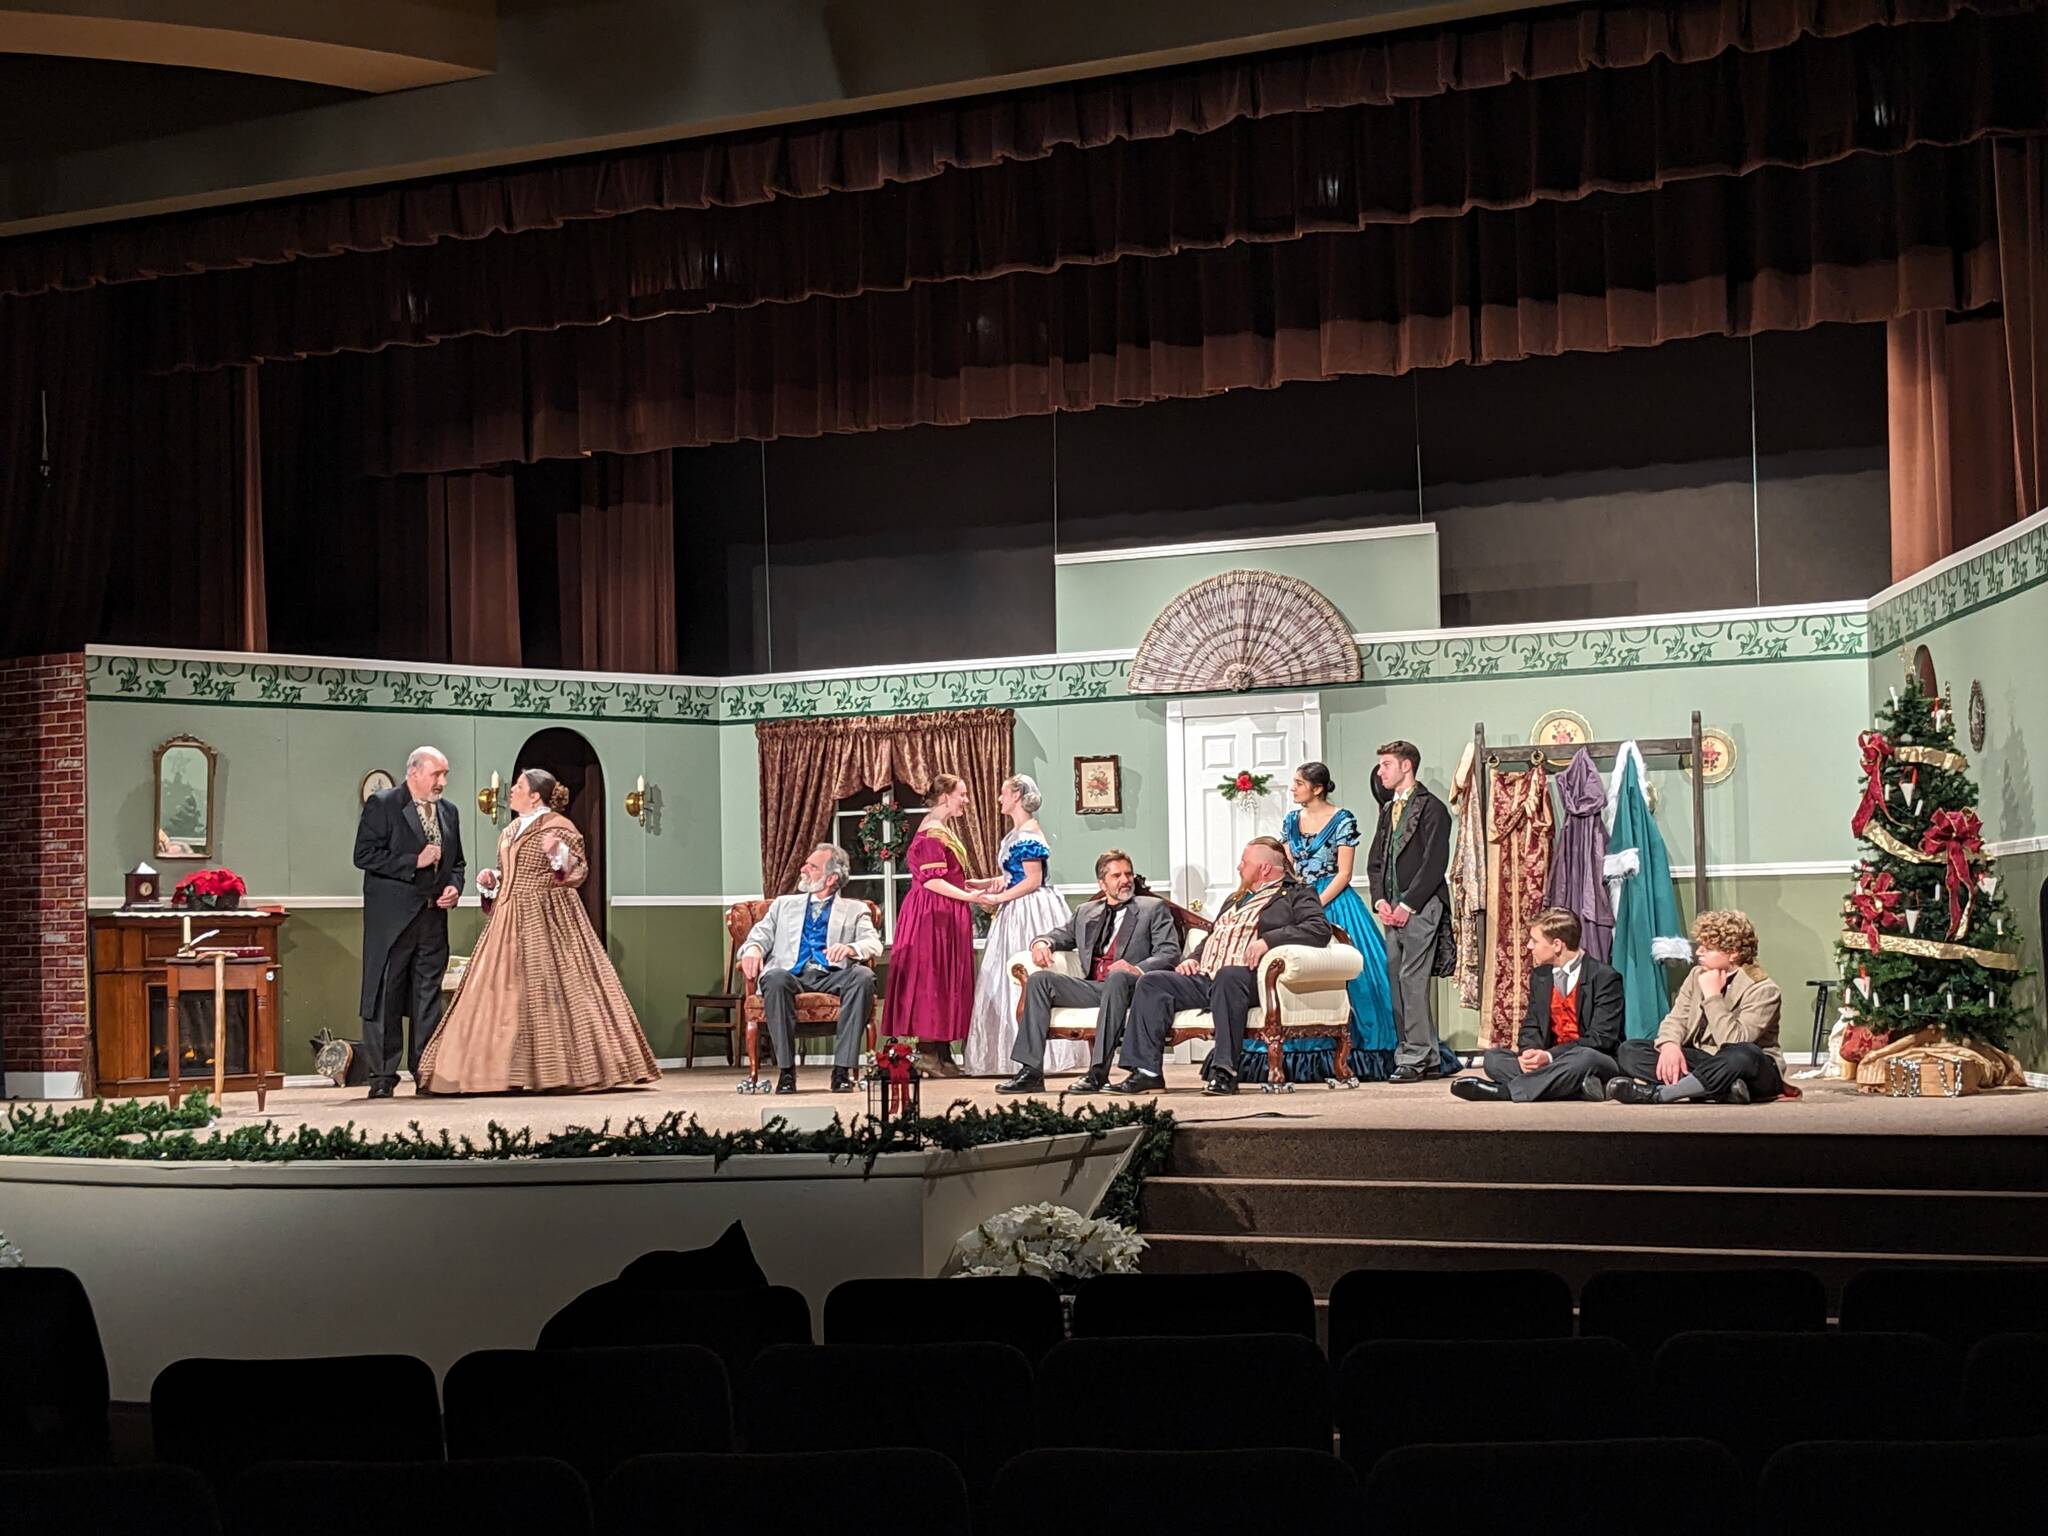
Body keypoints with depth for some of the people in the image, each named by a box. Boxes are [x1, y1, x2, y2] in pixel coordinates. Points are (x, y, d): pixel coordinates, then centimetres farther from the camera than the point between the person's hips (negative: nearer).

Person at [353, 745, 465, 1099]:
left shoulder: (449, 813, 15)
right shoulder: (382, 805, -3)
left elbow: (456, 862, 24)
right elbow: (365, 855, -11)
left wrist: (454, 886, 3)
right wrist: (414, 862, -15)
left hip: (434, 918, 6)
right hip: (392, 919, -6)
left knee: (429, 997, 7)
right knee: (385, 995, -3)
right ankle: (382, 1076, 1)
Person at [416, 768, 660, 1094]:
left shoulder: (558, 827, -6)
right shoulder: (509, 832, 18)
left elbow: (579, 872, -10)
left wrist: (558, 854, -27)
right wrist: (491, 880, 7)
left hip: (546, 920, -8)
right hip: (510, 922, 8)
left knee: (549, 990, -8)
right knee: (505, 991, 3)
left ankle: (564, 1068, -3)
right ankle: (507, 1070, 4)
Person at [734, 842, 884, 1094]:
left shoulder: (855, 910, 20)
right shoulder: (784, 904, 28)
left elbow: (874, 945, 4)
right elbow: (761, 934, 15)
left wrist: (849, 948, -20)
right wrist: (753, 948, -11)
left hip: (833, 976, -1)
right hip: (793, 974, 1)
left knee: (863, 976, -34)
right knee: (775, 979, -36)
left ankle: (842, 1070, -33)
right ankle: (786, 1071, -30)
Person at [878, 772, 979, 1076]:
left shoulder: (944, 830, 18)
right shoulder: (933, 832, -14)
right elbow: (931, 880, -20)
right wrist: (969, 896, -21)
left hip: (946, 916, 11)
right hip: (933, 915, -11)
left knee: (947, 981, 9)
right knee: (932, 979, -8)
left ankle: (942, 1054, 10)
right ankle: (929, 1053, -7)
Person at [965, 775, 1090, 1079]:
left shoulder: (1028, 833, -15)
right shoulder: (1018, 832, 16)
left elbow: (1033, 880, -19)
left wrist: (998, 898, -17)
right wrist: (985, 883, 11)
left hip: (1030, 913, -10)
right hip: (1018, 915, 10)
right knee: (1014, 985, 9)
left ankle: (1034, 1072, -5)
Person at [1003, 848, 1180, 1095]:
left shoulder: (1153, 909, 12)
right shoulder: (1085, 912, 26)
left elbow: (1170, 953, 1)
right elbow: (1058, 935, 28)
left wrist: (1138, 969, -20)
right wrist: (1041, 943, 1)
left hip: (1129, 985, -4)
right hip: (1091, 987, 5)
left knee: (1118, 977, -38)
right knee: (1039, 979, -16)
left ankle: (1098, 1072, -42)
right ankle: (1031, 1070, -24)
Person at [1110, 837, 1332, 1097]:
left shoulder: (1297, 894, 8)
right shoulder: (1236, 899, 33)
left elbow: (1319, 930, -10)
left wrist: (1268, 940, -20)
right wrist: (1192, 959, 15)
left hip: (1248, 977, -8)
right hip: (1204, 978, 8)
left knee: (1228, 974, -40)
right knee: (1151, 982, -11)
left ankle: (1224, 1071, -38)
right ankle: (1147, 1071, -18)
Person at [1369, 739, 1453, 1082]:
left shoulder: (1431, 808, -5)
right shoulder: (1388, 810, 20)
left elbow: (1434, 863, -12)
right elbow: (1375, 860, 19)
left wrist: (1407, 905, -14)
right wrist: (1380, 900, 3)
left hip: (1420, 908, -8)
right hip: (1393, 910, 8)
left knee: (1412, 979, -12)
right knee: (1397, 981, 5)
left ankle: (1415, 1058, -10)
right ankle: (1429, 1057, 11)